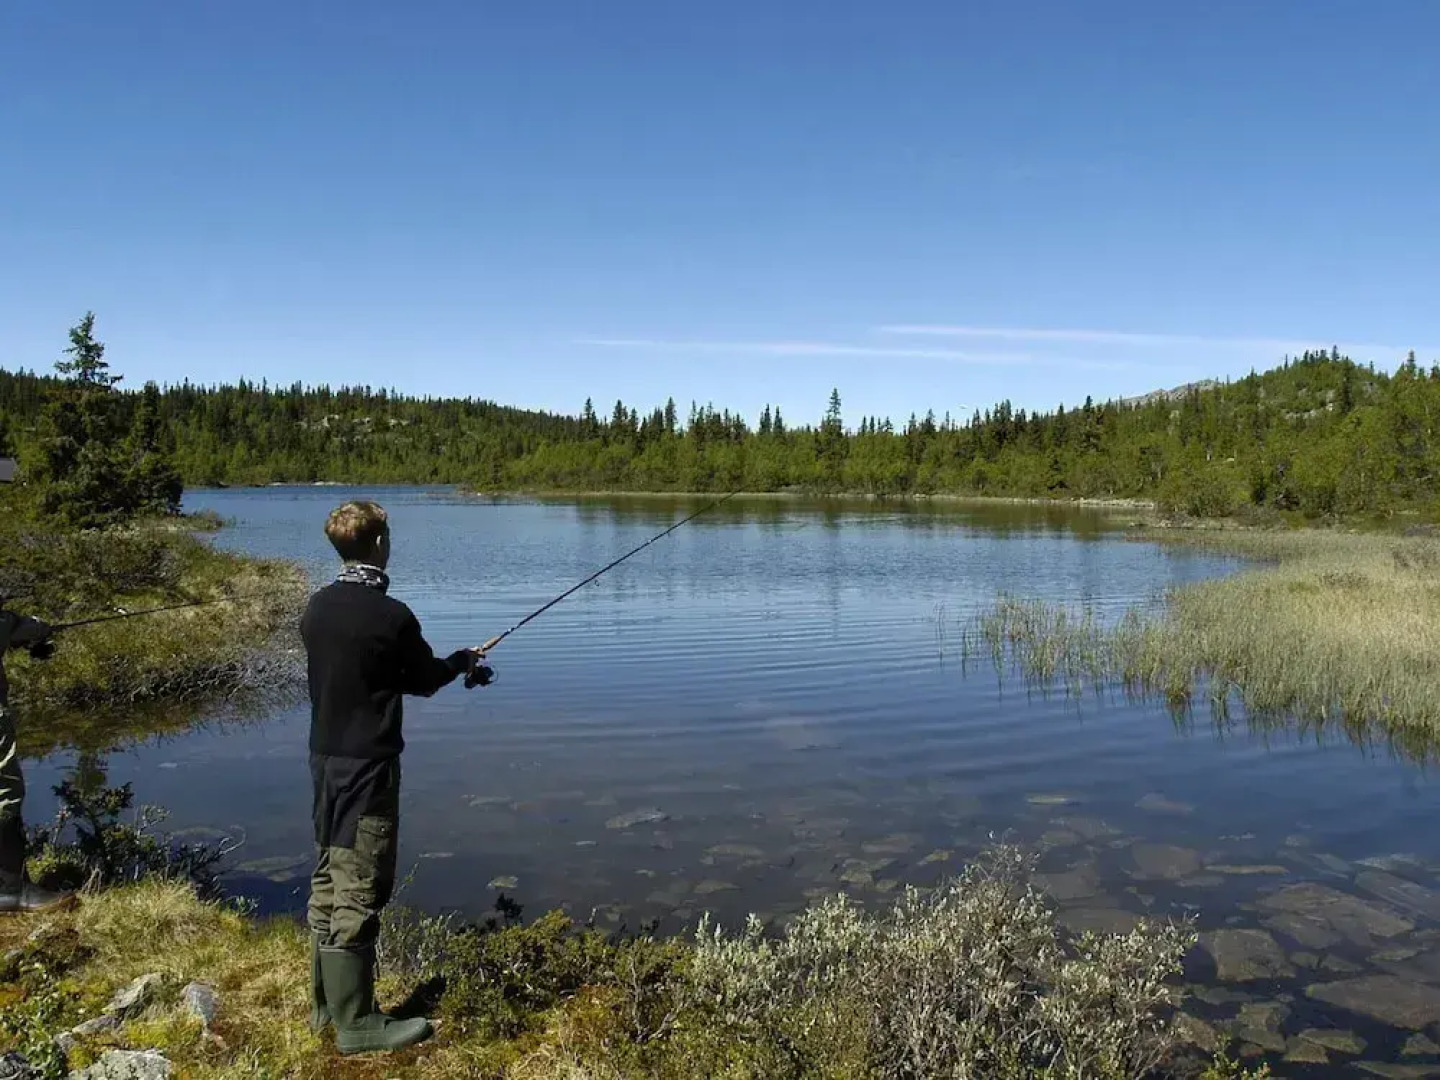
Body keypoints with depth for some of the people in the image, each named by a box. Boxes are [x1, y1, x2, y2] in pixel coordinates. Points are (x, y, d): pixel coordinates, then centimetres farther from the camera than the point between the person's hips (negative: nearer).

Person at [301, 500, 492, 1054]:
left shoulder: (316, 608, 4)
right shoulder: (390, 615, -18)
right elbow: (425, 680, -4)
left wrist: (452, 667, 20)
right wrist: (465, 661, 18)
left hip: (325, 758, 8)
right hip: (368, 764, -8)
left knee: (329, 879, 16)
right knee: (359, 890, -1)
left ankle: (327, 1002, 28)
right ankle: (356, 1023, 9)